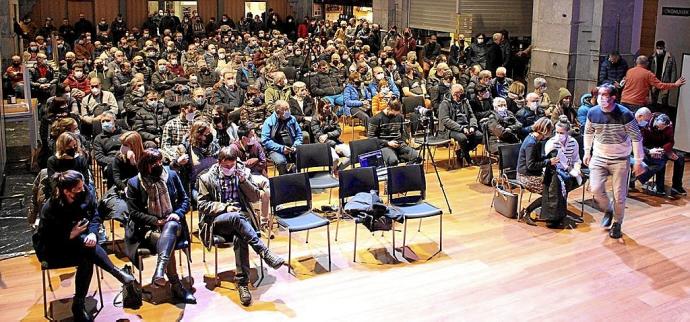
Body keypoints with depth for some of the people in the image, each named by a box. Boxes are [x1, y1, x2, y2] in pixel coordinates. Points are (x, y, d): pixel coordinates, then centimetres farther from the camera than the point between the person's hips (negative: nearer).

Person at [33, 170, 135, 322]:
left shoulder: (86, 194, -13)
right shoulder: (49, 209, -25)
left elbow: (95, 216, -7)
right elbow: (47, 240, -21)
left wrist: (93, 233, -27)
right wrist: (71, 235, -31)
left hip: (78, 240, 4)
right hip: (53, 250, -4)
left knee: (87, 258, -31)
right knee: (86, 251, -35)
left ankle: (79, 305, -23)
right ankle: (117, 273, -29)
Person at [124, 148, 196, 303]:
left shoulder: (171, 175, 7)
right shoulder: (134, 183, 1)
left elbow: (185, 199, 11)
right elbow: (134, 212, -2)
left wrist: (178, 214, -10)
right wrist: (155, 221, -15)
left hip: (172, 223, 1)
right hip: (148, 228, -1)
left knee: (171, 226, -37)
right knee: (165, 241, -34)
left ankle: (160, 271, -55)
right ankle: (176, 286, -30)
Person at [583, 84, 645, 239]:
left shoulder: (625, 114, -17)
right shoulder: (593, 113, -7)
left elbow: (636, 138, -10)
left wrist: (638, 161, -9)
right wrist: (587, 152, 13)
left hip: (620, 159, -2)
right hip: (599, 157, 2)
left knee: (619, 195, 3)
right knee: (595, 189, -12)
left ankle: (617, 224, 26)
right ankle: (608, 210, 20)